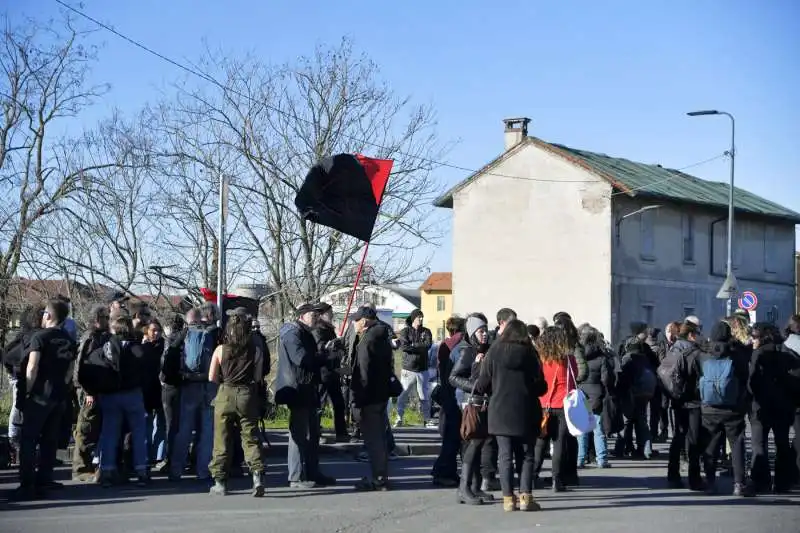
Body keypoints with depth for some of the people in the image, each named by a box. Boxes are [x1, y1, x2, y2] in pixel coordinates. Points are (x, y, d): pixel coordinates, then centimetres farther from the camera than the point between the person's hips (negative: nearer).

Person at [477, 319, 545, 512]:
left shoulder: (494, 352, 0)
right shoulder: (530, 353, 0)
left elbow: (483, 384, -1)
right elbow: (541, 386, -2)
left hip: (500, 411, 1)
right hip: (526, 411, -1)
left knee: (505, 455, 4)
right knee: (527, 455, 7)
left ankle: (508, 498, 1)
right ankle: (525, 496, 0)